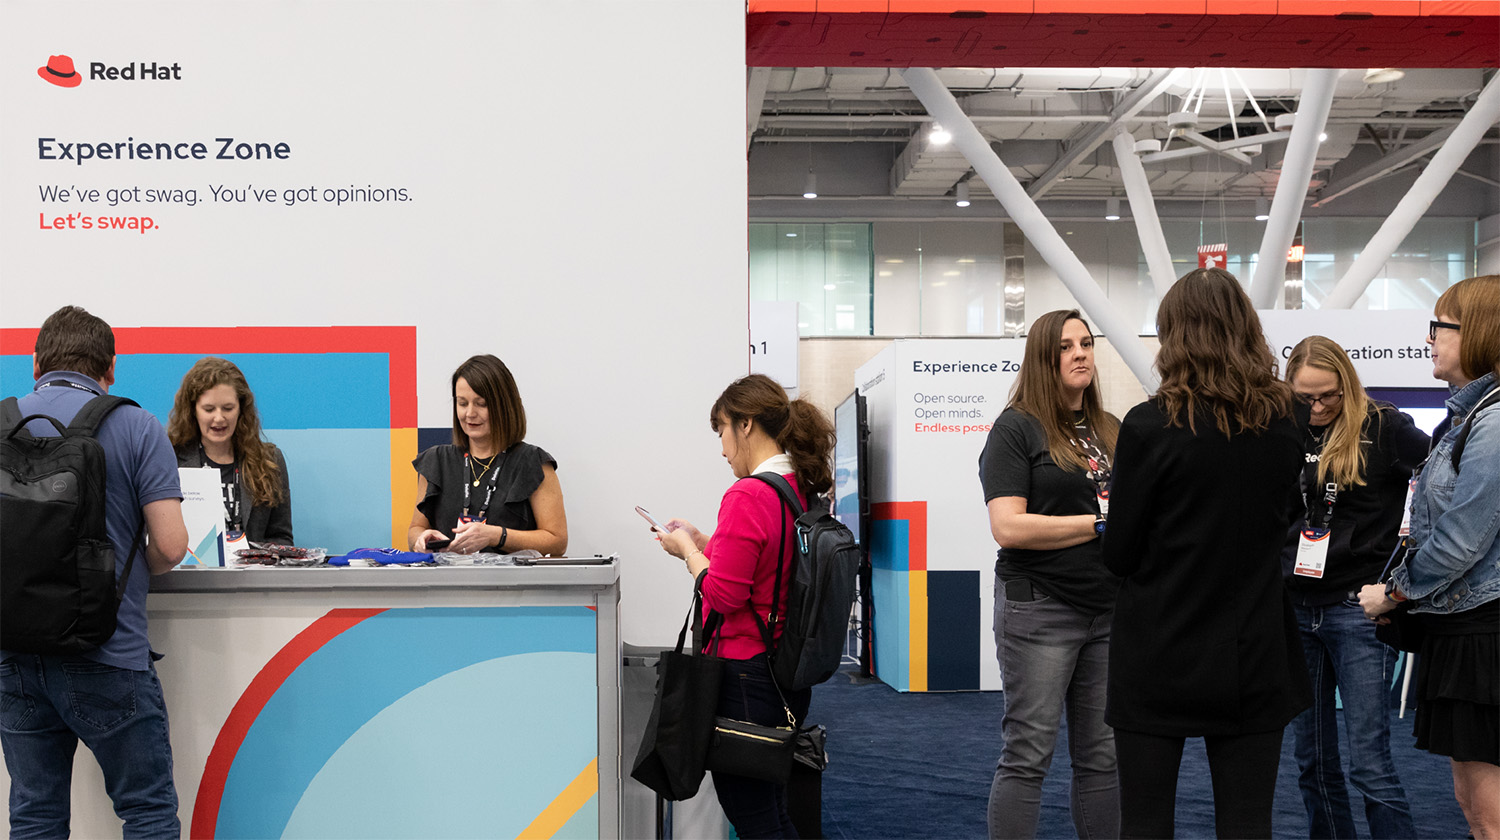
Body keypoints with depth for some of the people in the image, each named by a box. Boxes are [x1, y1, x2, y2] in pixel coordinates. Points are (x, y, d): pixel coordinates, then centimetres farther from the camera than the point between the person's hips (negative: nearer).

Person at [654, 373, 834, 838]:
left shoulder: (747, 496, -20)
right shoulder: (805, 493, 6)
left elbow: (723, 595, -21)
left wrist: (687, 549, -5)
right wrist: (702, 542, 12)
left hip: (745, 676, -9)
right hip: (790, 675, 9)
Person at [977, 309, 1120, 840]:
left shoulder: (1112, 432, 14)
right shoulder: (1017, 428, -4)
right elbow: (1008, 527, -15)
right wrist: (1102, 524, -12)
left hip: (1110, 609, 6)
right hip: (1041, 608, -6)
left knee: (1103, 756, 10)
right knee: (1028, 755, -1)